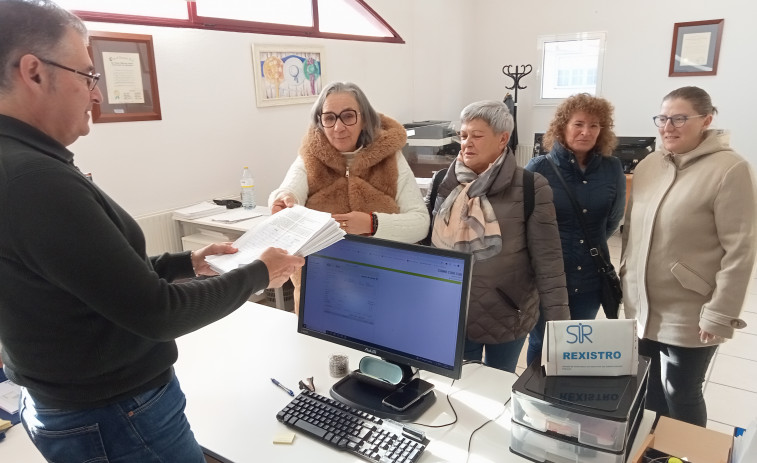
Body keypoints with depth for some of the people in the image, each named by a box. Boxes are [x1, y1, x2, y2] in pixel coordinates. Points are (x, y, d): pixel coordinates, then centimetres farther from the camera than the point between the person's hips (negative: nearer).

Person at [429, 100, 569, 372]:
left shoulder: (530, 189, -13)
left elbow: (548, 262, -11)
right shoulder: (445, 184, -3)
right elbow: (426, 245, 5)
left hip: (508, 318, -2)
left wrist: (559, 324, -12)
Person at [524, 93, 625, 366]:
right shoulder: (539, 168, -11)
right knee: (541, 344, 13)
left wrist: (592, 243, 12)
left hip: (590, 277, 3)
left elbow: (613, 219, 12)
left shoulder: (612, 169, -2)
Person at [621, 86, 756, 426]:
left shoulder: (730, 170, -13)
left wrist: (720, 314, -16)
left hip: (688, 316, -5)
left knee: (680, 397, 10)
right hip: (641, 307, 5)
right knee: (646, 393, 17)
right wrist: (625, 280, 12)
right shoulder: (648, 165, 5)